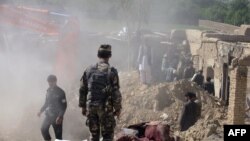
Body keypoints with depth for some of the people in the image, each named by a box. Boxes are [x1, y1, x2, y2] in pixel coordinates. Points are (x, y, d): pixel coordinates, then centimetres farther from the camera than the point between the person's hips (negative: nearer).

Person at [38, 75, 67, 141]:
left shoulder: (60, 92, -11)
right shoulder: (49, 91, 9)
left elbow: (64, 106, -14)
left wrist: (60, 116, -23)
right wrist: (41, 111, 10)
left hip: (57, 116, -6)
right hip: (48, 115, 6)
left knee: (58, 134, -2)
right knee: (43, 129, -5)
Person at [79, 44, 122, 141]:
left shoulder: (89, 70, 4)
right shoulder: (111, 71, -9)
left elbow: (82, 90, 8)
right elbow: (116, 92, -10)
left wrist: (83, 106, 17)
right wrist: (118, 108, 0)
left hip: (90, 107, 4)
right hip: (105, 108, -4)